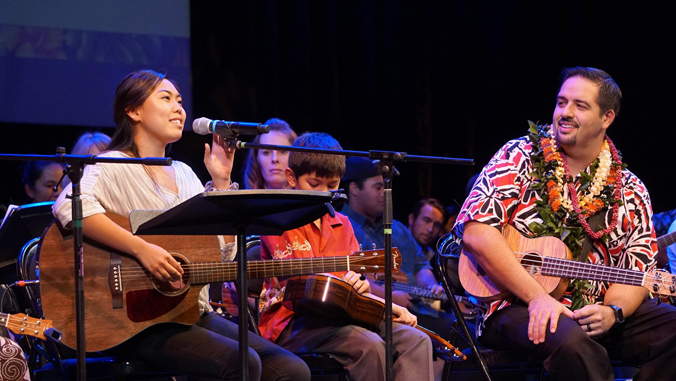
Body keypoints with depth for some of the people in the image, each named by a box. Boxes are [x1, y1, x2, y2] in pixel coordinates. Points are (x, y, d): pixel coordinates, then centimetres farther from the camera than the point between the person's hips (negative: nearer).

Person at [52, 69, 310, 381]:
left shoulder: (183, 174, 20)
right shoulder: (115, 167, -3)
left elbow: (222, 253, 14)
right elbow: (69, 206, -26)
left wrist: (221, 181, 9)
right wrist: (142, 250, -28)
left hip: (194, 315, 7)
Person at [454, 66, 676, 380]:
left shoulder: (629, 191, 12)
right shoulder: (520, 157, 3)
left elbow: (636, 271, 9)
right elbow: (475, 231, -11)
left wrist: (612, 312, -15)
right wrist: (537, 296, -19)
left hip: (597, 312, 5)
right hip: (519, 307, -4)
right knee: (571, 340, -38)